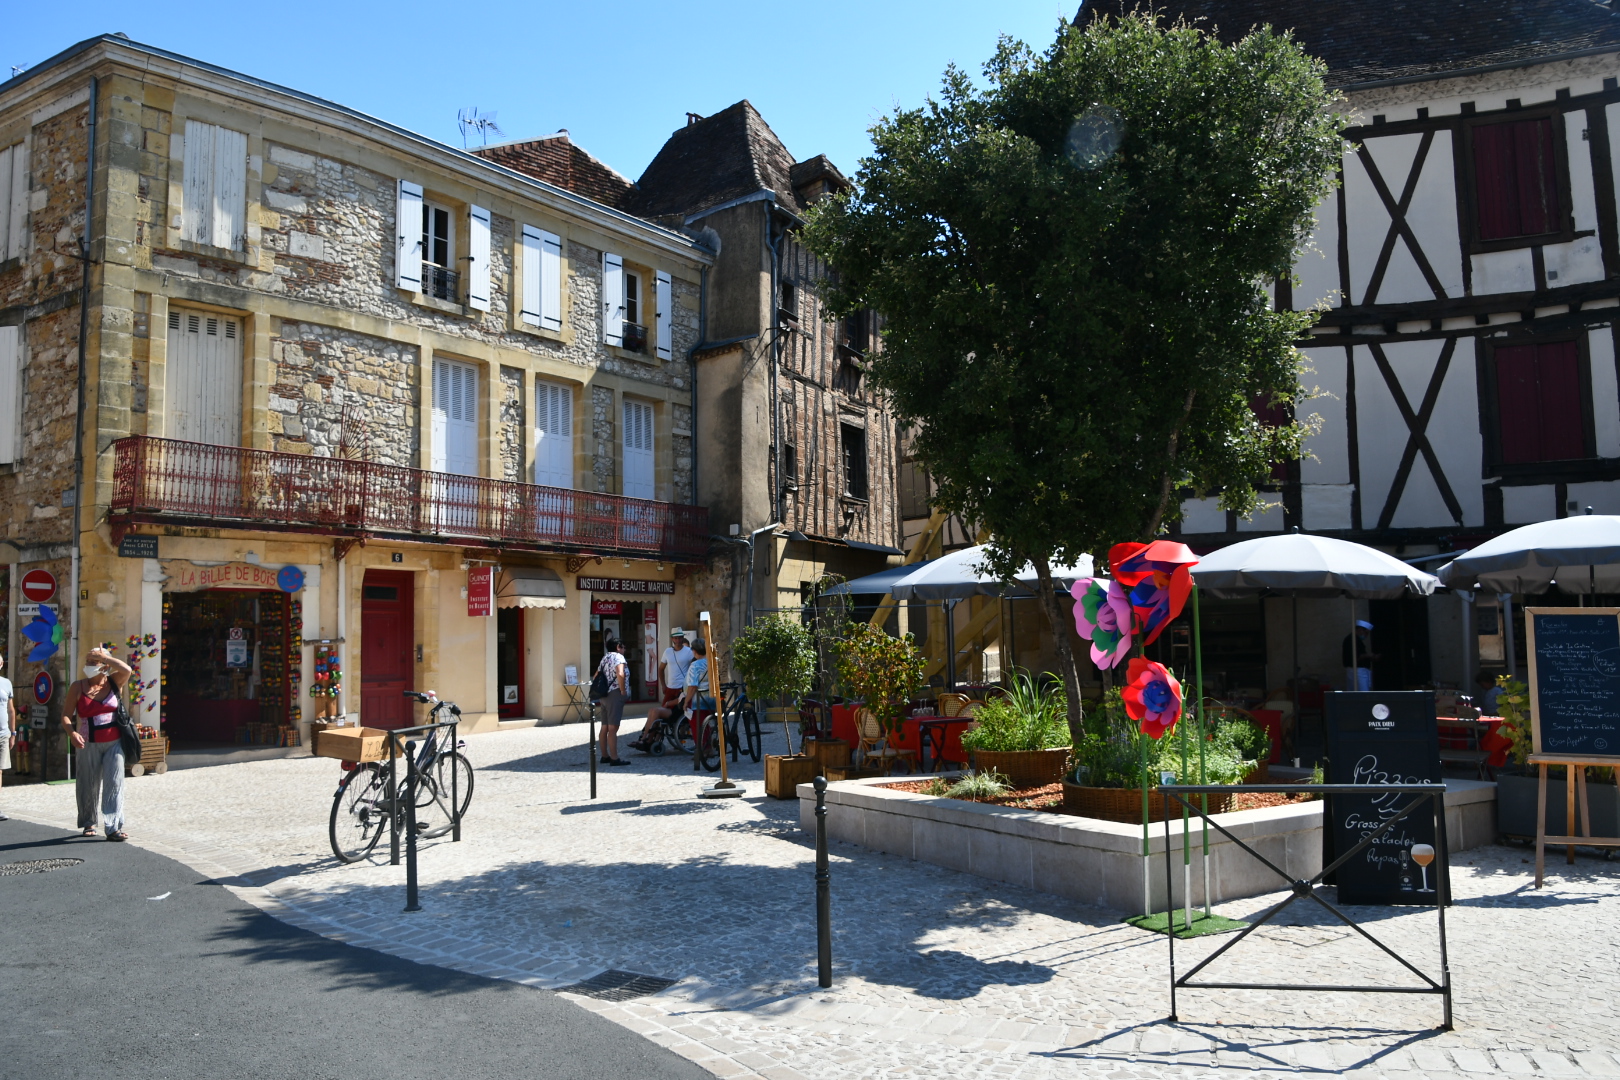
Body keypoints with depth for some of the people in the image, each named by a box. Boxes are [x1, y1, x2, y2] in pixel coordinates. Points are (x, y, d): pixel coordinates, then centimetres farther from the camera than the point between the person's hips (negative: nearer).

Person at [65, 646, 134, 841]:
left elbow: (127, 670, -22)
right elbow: (67, 716, -1)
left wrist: (103, 656, -13)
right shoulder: (78, 687, 1)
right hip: (89, 745, 1)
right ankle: (88, 824, 30)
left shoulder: (115, 682, 1)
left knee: (114, 784, -6)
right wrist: (72, 732, -20)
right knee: (88, 786, 10)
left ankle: (114, 828, -8)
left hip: (114, 743, -1)